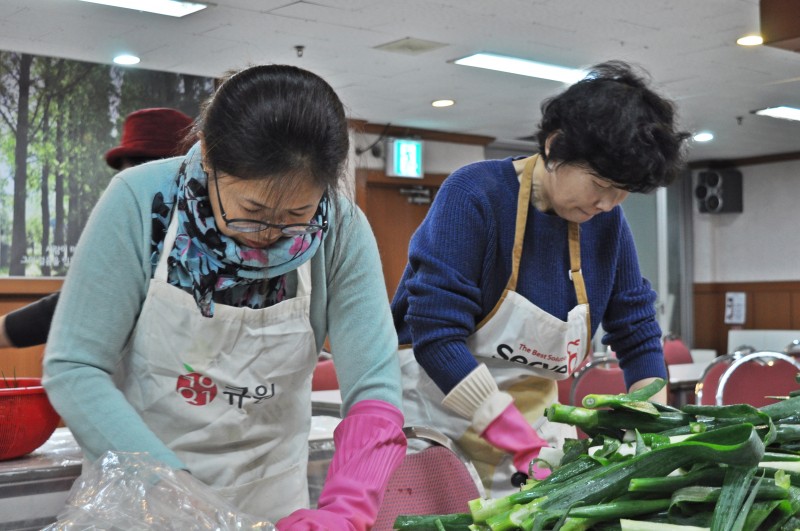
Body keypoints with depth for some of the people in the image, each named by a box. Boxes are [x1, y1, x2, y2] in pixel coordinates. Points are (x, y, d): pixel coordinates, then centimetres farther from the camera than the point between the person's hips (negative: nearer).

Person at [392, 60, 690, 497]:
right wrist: (526, 447, -28)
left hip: (533, 415, 5)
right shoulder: (474, 195, -18)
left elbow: (637, 334, 9)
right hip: (439, 412, -5)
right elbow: (436, 337, -25)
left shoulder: (607, 222, 0)